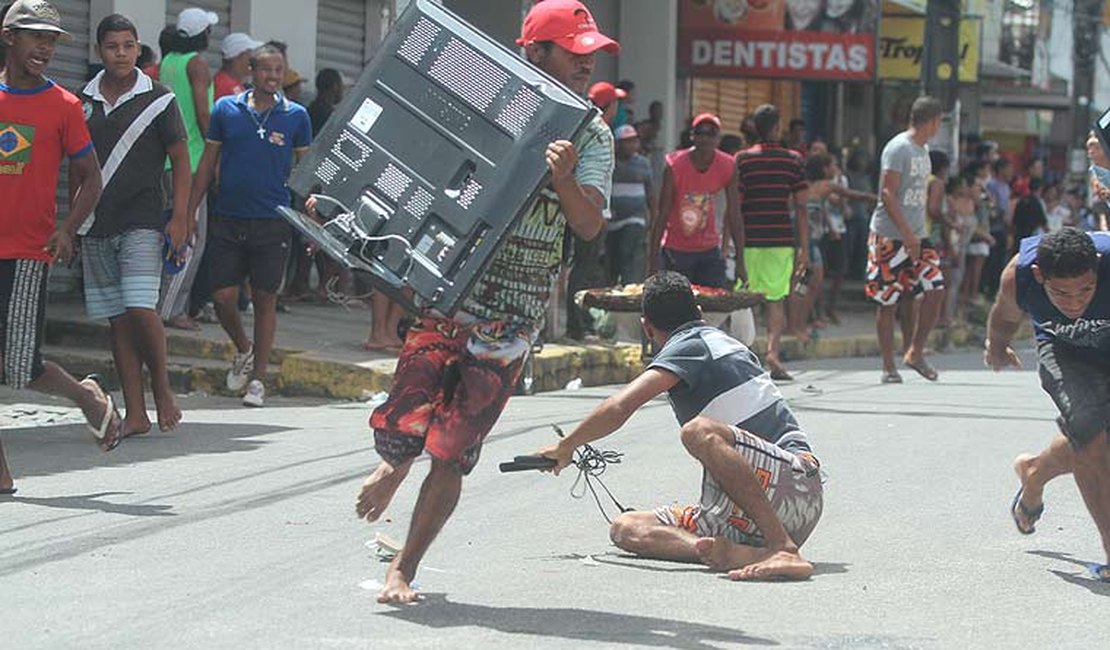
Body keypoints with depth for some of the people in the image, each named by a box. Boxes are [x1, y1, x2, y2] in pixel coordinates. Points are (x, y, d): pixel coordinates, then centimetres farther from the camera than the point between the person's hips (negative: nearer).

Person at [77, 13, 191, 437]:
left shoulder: (158, 100, 0)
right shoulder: (84, 101, 10)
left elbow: (180, 160, 2)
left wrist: (180, 217, -7)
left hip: (141, 221, -4)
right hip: (96, 226, 4)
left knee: (140, 309, -16)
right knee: (117, 319, 4)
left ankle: (162, 387, 7)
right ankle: (135, 414, 7)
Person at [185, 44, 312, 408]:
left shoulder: (295, 116, 2)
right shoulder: (226, 110, 4)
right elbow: (208, 163, 9)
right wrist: (190, 212, 5)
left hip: (273, 222, -1)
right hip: (229, 218, 1)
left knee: (265, 300, 2)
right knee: (223, 297, -1)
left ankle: (257, 379, 11)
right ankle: (243, 350, 27)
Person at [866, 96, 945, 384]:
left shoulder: (922, 150, 15)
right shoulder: (898, 148, -13)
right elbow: (888, 193, -19)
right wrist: (907, 234, -23)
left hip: (916, 236, 8)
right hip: (890, 236, -8)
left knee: (935, 290, -4)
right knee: (887, 301, -1)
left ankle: (916, 353, 10)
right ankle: (888, 367, 6)